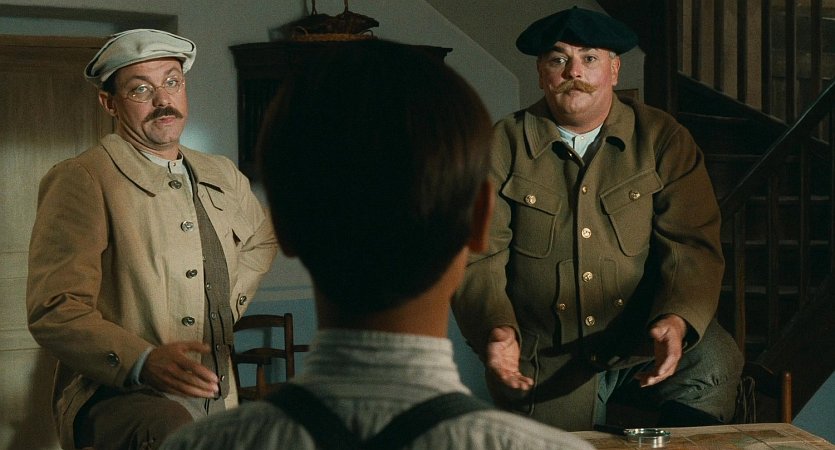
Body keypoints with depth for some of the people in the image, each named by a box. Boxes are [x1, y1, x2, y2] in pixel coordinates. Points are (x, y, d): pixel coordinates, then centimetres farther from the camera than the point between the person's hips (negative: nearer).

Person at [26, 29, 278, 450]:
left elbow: (261, 237, 38)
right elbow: (54, 313, -14)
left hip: (217, 401, 7)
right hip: (112, 396, -7)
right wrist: (144, 362, -28)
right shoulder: (79, 179, -5)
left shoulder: (222, 176, 16)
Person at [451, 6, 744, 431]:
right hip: (543, 362, 0)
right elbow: (479, 257, -5)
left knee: (715, 361, -24)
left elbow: (692, 246, -4)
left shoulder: (663, 140, 2)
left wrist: (677, 321, -24)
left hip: (643, 343, 0)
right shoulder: (502, 146, 1)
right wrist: (496, 329, -24)